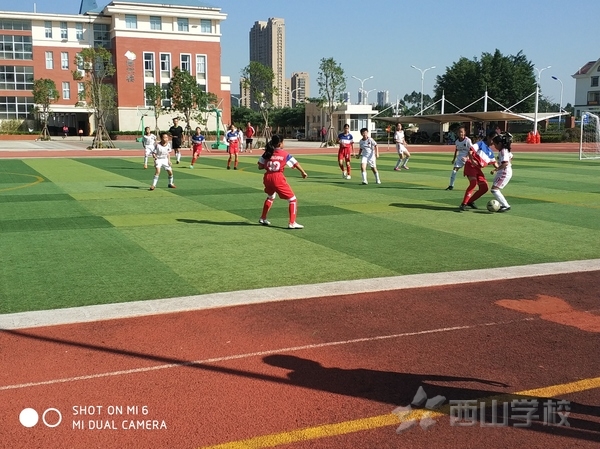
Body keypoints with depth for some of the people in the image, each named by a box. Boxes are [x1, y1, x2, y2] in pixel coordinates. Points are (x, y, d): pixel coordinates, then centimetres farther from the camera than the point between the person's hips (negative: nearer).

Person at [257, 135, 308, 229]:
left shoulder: (267, 153, 7)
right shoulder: (285, 154, -2)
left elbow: (260, 167, 5)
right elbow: (295, 164, 0)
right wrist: (303, 172, 13)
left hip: (267, 178, 6)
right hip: (278, 178, -6)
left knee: (270, 197, 33)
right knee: (292, 199, 3)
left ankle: (263, 218, 39)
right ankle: (292, 223, -5)